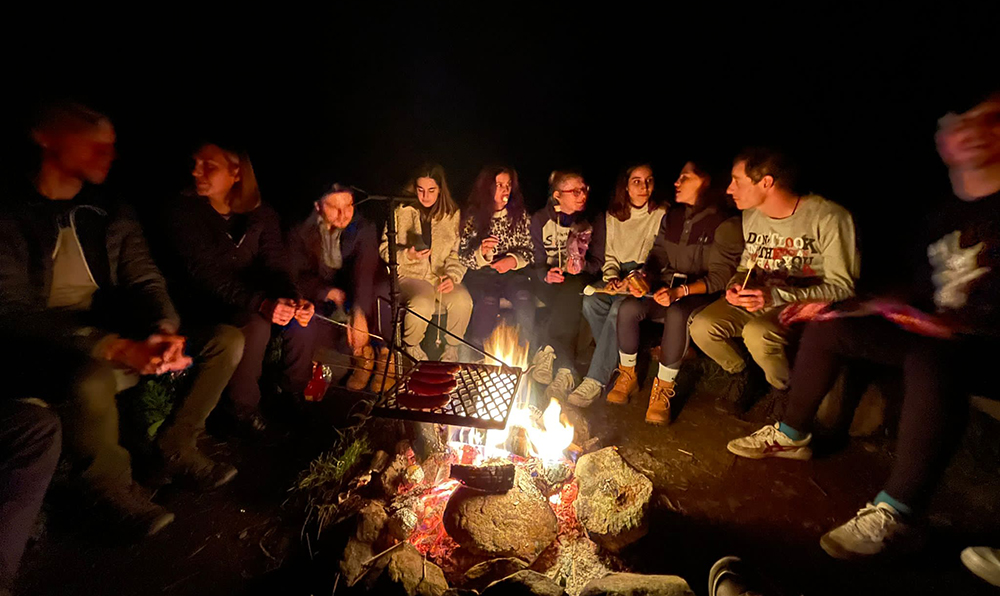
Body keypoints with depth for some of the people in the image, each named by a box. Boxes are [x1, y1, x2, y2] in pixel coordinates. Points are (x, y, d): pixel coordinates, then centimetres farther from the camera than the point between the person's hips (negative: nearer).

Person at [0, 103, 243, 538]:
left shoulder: (112, 214, 8)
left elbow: (145, 281, 2)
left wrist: (165, 331, -21)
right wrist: (118, 348, -32)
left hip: (116, 342, 5)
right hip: (43, 357, -5)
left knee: (226, 340, -10)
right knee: (92, 380, -39)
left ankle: (174, 450, 1)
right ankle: (117, 488, -8)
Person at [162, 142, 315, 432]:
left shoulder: (262, 214, -3)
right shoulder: (183, 211, -13)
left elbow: (275, 264, -8)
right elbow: (206, 273, -24)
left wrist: (294, 299, -30)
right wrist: (260, 303, -39)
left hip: (255, 300, 4)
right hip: (204, 304, -3)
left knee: (301, 318, -21)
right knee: (255, 324, -32)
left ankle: (293, 393, 1)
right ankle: (245, 409, -11)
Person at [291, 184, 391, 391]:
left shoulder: (363, 228, -21)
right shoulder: (302, 229, -13)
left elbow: (365, 271, -35)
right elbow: (301, 273, -13)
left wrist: (359, 316, -48)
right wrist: (330, 292, -33)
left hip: (360, 285, -2)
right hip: (324, 286, 3)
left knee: (382, 292, -34)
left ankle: (385, 353, -9)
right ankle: (362, 353, -3)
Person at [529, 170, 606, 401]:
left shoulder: (594, 219, 3)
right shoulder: (540, 219, 3)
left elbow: (598, 261, 1)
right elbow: (538, 261, 1)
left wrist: (582, 267, -22)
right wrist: (546, 275, -23)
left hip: (579, 281, 1)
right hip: (549, 281, 0)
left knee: (571, 289, -36)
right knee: (568, 303, -34)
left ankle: (546, 352, -34)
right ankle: (566, 368, -34)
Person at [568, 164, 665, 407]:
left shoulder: (661, 215, -1)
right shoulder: (613, 215, 11)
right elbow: (609, 255, 12)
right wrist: (612, 277, -9)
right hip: (619, 275, 4)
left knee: (620, 308, -33)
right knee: (591, 301, -27)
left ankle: (595, 380, -32)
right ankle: (615, 359, -12)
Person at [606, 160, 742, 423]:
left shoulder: (725, 224, -9)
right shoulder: (671, 217, 10)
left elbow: (720, 276, -13)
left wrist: (681, 291, -27)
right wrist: (644, 276, -11)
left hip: (701, 294, -5)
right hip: (667, 286, 5)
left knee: (677, 315, -38)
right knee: (628, 308, -23)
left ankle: (663, 388, -19)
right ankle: (628, 375, -3)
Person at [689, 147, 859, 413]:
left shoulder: (829, 218, -16)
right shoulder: (751, 215, 4)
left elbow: (842, 287, -18)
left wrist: (776, 296, -30)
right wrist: (736, 285, -8)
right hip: (759, 301, 6)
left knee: (758, 333, -35)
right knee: (701, 327, -18)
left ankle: (787, 391, -3)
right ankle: (742, 374, 12)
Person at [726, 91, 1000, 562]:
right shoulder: (944, 219, 10)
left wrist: (958, 326, -33)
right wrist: (839, 307, 8)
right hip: (936, 337, 8)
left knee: (932, 358, -39)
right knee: (826, 327, 1)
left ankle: (895, 514, -31)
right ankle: (791, 435, 7)